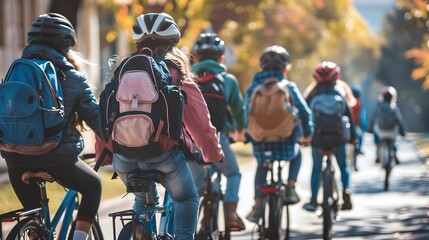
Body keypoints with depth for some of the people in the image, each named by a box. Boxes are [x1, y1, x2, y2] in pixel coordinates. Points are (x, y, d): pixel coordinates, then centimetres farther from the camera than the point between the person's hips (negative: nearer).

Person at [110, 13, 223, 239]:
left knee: (144, 199, 30)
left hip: (124, 158, 3)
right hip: (164, 153, -3)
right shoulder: (176, 71, 2)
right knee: (186, 199, 20)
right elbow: (199, 119, 2)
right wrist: (213, 153, 13)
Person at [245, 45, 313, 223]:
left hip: (260, 145, 2)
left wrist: (250, 135, 27)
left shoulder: (252, 88, 2)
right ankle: (290, 188, 17)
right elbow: (304, 112, -7)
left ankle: (257, 206, 21)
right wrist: (307, 134, 10)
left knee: (261, 166, 33)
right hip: (285, 145, -2)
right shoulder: (288, 87, -6)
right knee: (296, 154, 34)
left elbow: (247, 114, 10)